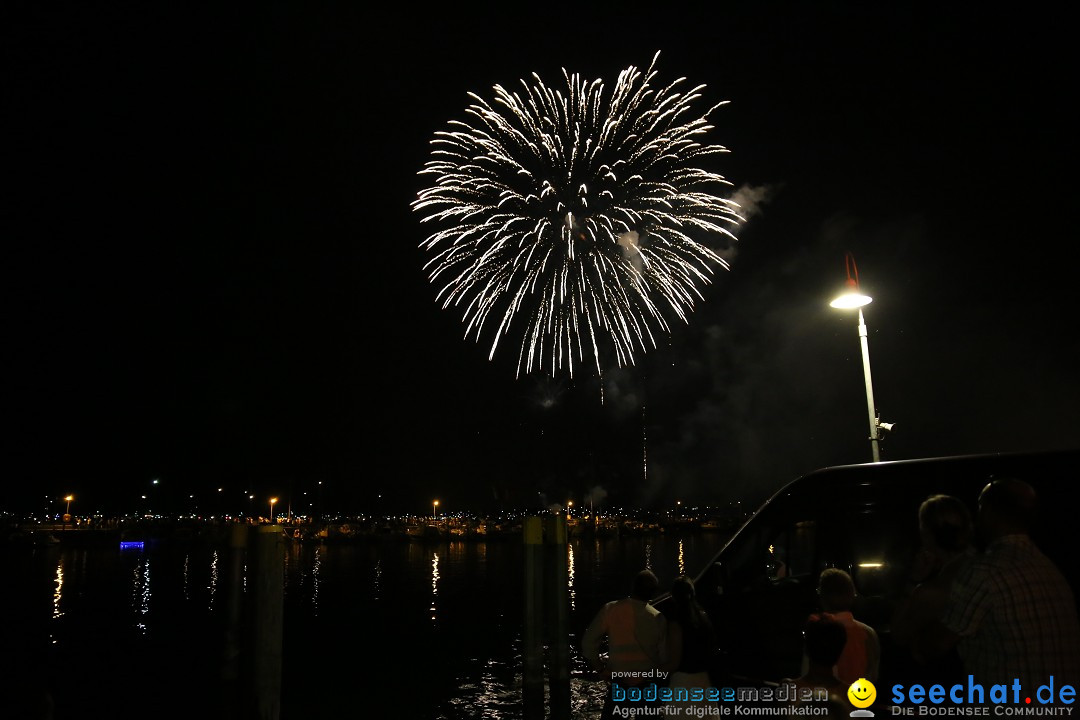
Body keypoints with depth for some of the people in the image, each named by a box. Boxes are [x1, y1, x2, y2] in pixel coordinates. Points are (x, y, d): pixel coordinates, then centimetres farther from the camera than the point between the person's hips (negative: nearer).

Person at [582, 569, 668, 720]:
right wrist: (657, 674, 12)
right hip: (650, 689, 1)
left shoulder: (610, 610, -10)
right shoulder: (658, 618, -8)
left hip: (619, 686, -1)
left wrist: (600, 669, 1)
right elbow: (666, 656, -6)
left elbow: (588, 643, -9)